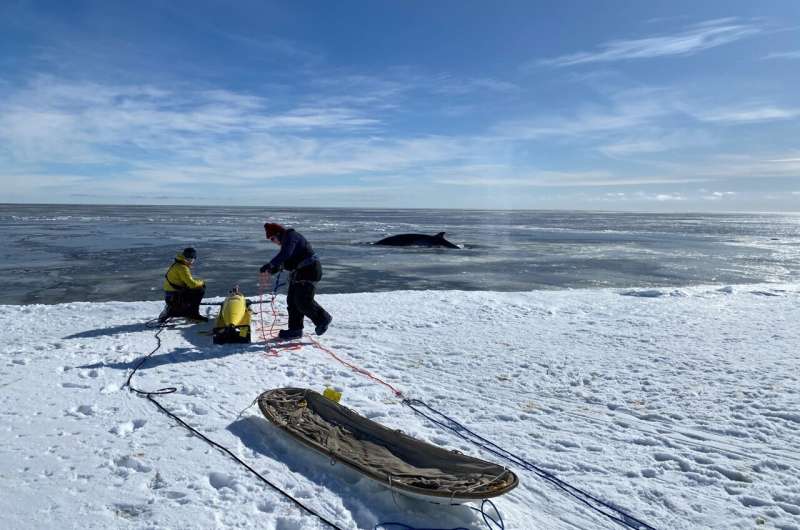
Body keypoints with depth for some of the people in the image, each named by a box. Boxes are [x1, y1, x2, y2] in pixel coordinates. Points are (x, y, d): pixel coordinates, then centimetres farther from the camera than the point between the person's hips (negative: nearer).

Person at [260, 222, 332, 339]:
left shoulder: (291, 236, -15)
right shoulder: (285, 240, 17)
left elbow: (284, 255, -31)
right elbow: (282, 261, 22)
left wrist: (269, 266, -34)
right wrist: (269, 273, 11)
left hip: (309, 270, -11)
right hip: (299, 272, 11)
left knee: (303, 301, -12)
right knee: (292, 300, 8)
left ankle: (323, 319, 7)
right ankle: (295, 329, 15)